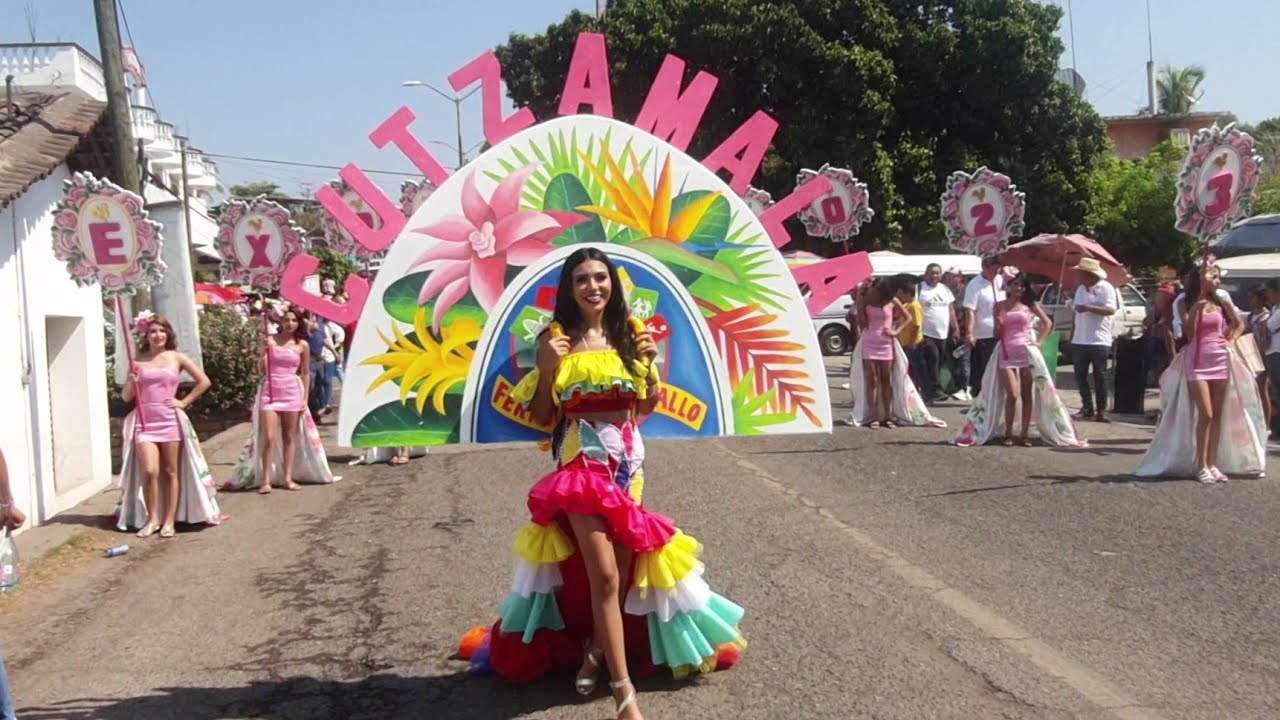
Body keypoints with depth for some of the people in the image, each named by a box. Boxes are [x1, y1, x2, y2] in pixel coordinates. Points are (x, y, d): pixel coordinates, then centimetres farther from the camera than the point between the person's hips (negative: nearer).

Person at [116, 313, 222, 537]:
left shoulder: (176, 358, 5)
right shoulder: (138, 360, 7)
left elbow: (204, 381, 6)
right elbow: (126, 396, 11)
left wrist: (184, 402, 1)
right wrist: (132, 382, -9)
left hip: (170, 420, 0)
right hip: (144, 420, 0)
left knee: (171, 471, 2)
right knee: (149, 471, -11)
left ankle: (169, 521, 8)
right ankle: (152, 519, 4)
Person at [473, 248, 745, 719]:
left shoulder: (629, 333, 5)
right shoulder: (557, 337, -4)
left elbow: (645, 408, 11)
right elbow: (541, 416, -1)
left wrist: (652, 364, -4)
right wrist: (547, 368, -14)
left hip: (628, 459, 4)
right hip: (582, 460, -4)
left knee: (624, 567, 11)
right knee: (604, 574, -9)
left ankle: (595, 649, 36)